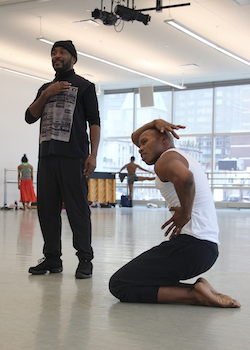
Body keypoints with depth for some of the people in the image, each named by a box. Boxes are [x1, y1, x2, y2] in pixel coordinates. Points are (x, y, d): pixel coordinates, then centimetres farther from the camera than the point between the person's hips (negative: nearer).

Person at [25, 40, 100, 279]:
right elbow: (30, 117, 15)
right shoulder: (45, 88, 24)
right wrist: (46, 95, 1)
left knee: (78, 209, -7)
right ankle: (52, 259, 12)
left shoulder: (84, 86, 9)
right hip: (47, 156, 6)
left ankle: (85, 260, -2)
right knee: (47, 209, 4)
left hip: (73, 157, -5)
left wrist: (93, 155, -10)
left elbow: (94, 122, 1)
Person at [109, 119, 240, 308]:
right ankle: (199, 289, 5)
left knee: (118, 285, -7)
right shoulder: (180, 156, 24)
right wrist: (156, 122, 21)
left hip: (190, 244, -10)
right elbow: (136, 138, 38)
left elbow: (185, 178, -33)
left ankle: (195, 294, -14)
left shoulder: (166, 159, -6)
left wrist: (185, 213, -18)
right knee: (138, 278, 23)